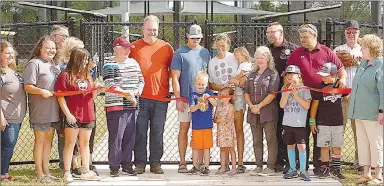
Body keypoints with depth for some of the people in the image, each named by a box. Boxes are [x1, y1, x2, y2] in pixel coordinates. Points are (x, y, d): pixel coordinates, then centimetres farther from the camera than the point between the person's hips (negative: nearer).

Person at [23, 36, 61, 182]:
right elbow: (27, 86, -16)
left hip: (53, 110, 7)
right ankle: (39, 173, 8)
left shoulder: (53, 64, 14)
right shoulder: (34, 64, -10)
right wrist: (41, 91, -30)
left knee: (48, 140, 13)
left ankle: (46, 171, 22)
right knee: (40, 140, 0)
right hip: (40, 110, -7)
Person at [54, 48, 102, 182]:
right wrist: (68, 114, -15)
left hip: (87, 115, 6)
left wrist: (96, 90, -2)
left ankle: (86, 171, 20)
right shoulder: (65, 75, -6)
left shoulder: (87, 76, 15)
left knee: (85, 143, 13)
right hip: (73, 116, -6)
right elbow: (60, 96, -11)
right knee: (70, 143, 0)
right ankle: (67, 173, 5)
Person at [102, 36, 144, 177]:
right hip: (116, 106, -5)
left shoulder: (133, 63, 15)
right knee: (116, 137, -4)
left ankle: (126, 165, 17)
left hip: (132, 106, 5)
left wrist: (135, 92, -5)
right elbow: (110, 85, -13)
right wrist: (127, 94, -18)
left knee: (130, 137, 8)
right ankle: (114, 166, 5)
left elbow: (141, 80, 14)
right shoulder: (109, 66, -3)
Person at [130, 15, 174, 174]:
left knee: (157, 133, 5)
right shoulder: (134, 47, 8)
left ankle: (155, 163, 13)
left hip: (160, 97, 1)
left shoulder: (166, 47, 9)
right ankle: (139, 164, 9)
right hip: (140, 96, 0)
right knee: (140, 132, 1)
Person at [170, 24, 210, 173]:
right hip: (185, 98, -3)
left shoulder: (205, 53, 12)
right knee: (184, 129, 0)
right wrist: (178, 99, -9)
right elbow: (175, 78, -3)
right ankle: (182, 162, 4)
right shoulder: (180, 53, 0)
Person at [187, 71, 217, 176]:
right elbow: (191, 109, -10)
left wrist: (209, 98, -26)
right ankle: (195, 167, 20)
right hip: (196, 125, 1)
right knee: (195, 147, 8)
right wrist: (199, 105, -30)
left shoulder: (209, 93, 4)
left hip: (207, 125, -1)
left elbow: (215, 104, -8)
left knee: (206, 147, 2)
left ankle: (206, 167, 10)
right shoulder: (193, 95, 2)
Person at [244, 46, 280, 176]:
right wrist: (251, 106, -4)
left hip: (268, 112, -6)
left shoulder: (273, 74, -1)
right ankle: (259, 166, 16)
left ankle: (270, 167, 1)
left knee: (271, 140, -3)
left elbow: (272, 94, -11)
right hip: (253, 113, 6)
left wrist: (259, 106, -13)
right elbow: (246, 93, 13)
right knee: (257, 141, 9)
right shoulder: (252, 75, 18)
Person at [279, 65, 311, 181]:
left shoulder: (304, 89, -3)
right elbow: (282, 105, -3)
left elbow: (307, 105, -9)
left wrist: (296, 95, -14)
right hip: (287, 123, 4)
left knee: (301, 146, -7)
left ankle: (303, 171, 0)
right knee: (290, 146, 10)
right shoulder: (285, 90, 9)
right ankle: (292, 169, 20)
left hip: (300, 123, -4)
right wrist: (288, 92, -10)